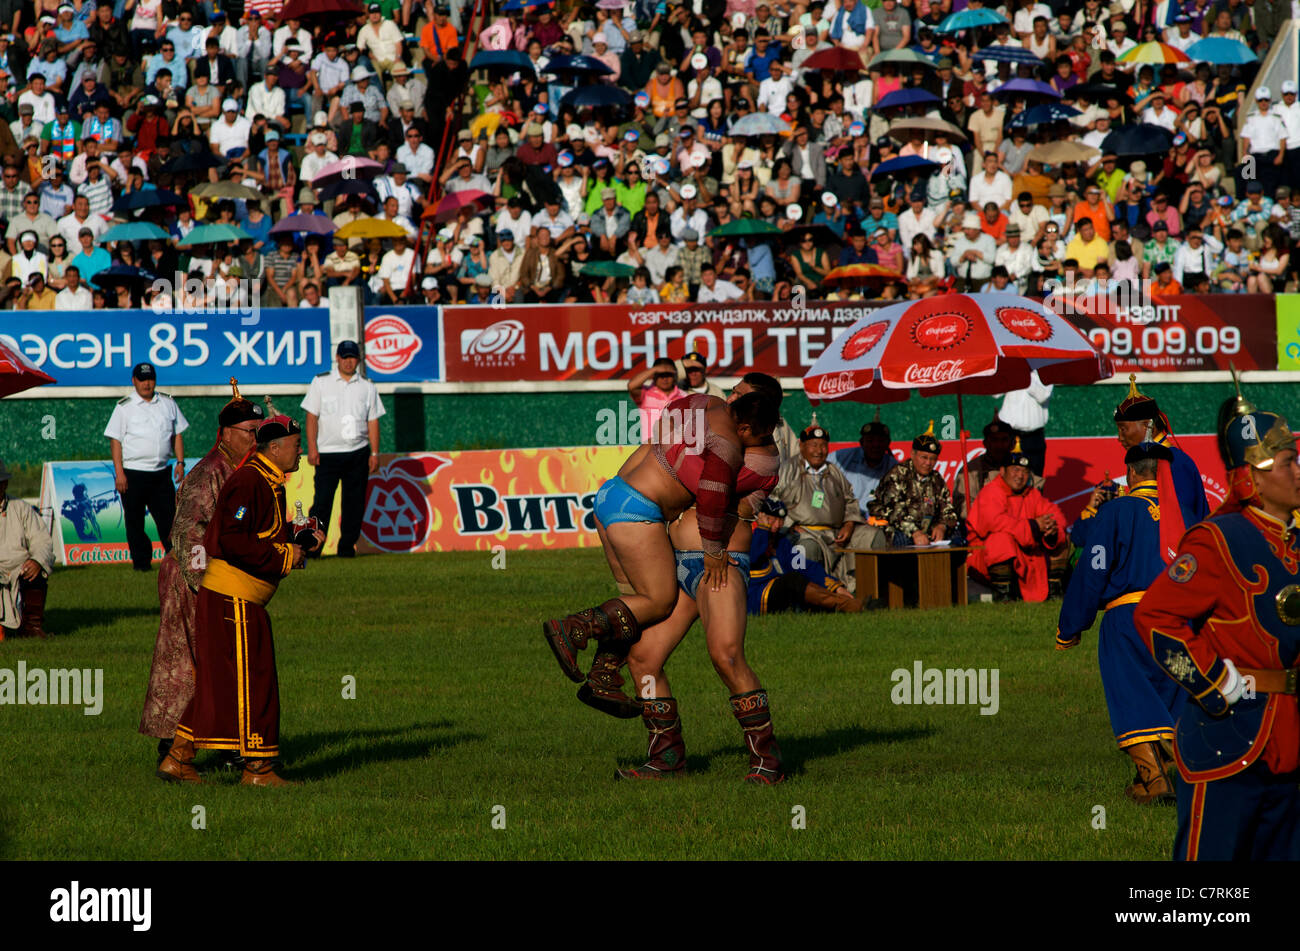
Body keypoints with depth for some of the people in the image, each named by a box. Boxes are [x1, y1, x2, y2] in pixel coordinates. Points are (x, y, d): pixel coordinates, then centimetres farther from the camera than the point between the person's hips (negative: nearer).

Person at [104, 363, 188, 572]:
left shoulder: (168, 404, 11)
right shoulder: (124, 407, -1)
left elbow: (177, 434, 17)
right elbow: (115, 440, -4)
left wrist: (180, 462, 7)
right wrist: (119, 473, -11)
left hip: (161, 472, 3)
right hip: (133, 473, -3)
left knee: (168, 516, 1)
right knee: (135, 521, 2)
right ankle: (141, 561, 10)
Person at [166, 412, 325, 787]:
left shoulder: (271, 485, 17)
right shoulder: (248, 482, -17)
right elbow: (232, 541, -25)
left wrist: (304, 541, 7)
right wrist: (285, 555, -19)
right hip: (232, 597, -10)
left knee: (217, 683, 13)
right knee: (252, 682, -4)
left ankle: (178, 759, 17)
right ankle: (258, 767, 1)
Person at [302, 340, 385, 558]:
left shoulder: (367, 387, 11)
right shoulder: (321, 382, 5)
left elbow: (373, 421, 11)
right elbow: (312, 417, 2)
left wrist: (374, 453, 3)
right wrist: (312, 448, -8)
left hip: (358, 453, 3)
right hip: (328, 453, -3)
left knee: (354, 502, 2)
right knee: (322, 501, -9)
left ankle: (347, 546, 9)